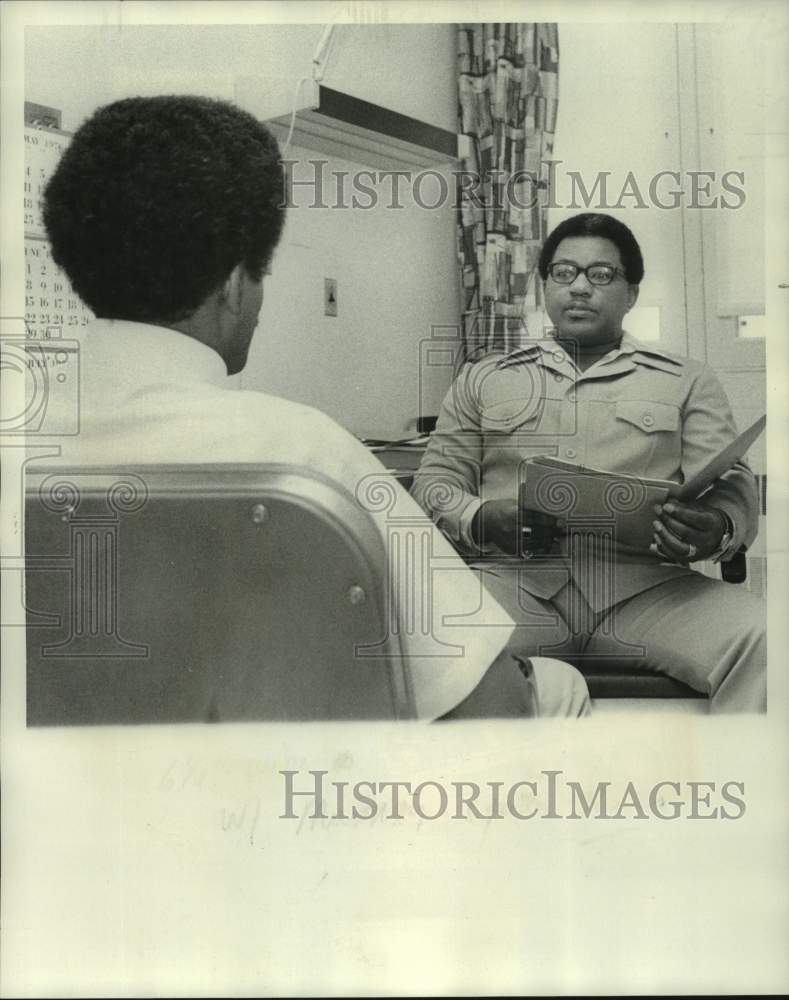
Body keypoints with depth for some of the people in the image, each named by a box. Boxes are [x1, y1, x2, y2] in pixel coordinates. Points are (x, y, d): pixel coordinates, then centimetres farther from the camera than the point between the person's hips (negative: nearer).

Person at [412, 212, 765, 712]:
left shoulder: (689, 381, 20)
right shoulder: (483, 379, 22)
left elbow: (733, 488, 10)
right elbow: (435, 483, 16)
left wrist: (717, 529, -16)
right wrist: (482, 519, -9)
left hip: (646, 586, 1)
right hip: (513, 579, 0)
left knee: (760, 638, -30)